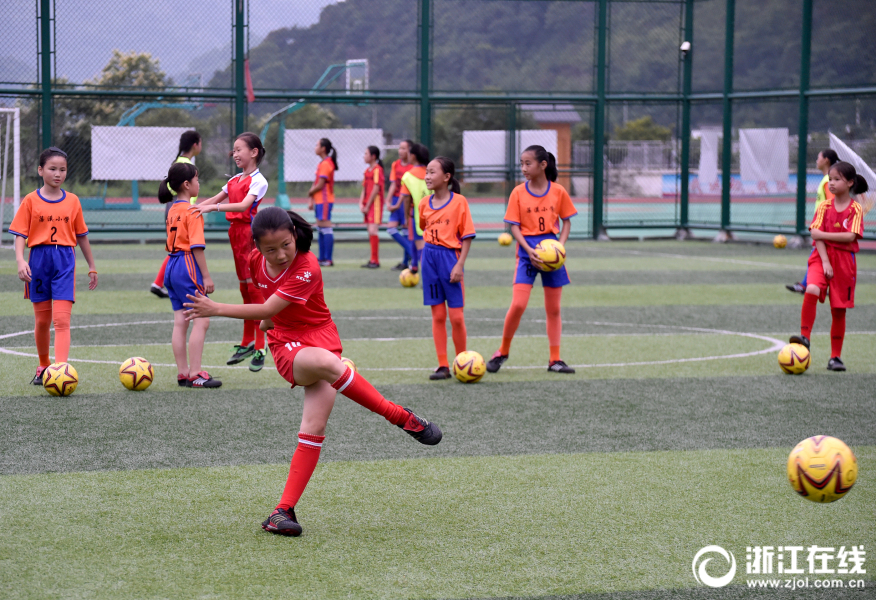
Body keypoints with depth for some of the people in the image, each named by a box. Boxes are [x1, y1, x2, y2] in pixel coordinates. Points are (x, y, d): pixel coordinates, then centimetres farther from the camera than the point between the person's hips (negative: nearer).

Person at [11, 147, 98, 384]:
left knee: (62, 319, -12)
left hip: (65, 261, 0)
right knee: (42, 320, 11)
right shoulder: (31, 201, 1)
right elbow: (20, 234, -3)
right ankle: (43, 366, 30)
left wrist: (92, 267, 19)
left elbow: (81, 236, 14)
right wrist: (20, 260, -19)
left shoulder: (72, 201, 6)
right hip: (39, 260, 0)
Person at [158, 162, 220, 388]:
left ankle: (183, 373, 11)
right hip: (188, 266, -9)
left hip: (172, 265, 9)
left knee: (180, 322, 9)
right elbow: (197, 246, -17)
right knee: (201, 321, -7)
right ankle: (195, 374, -10)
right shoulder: (192, 211, -12)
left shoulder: (173, 210, 14)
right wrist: (206, 276, -15)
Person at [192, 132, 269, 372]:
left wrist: (214, 207, -34)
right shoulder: (235, 180, 14)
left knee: (254, 289, -8)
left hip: (250, 233, -8)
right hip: (236, 233, 8)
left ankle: (259, 349, -6)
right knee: (245, 290, 14)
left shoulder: (258, 181, -11)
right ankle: (247, 343, 21)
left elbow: (244, 205, -25)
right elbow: (214, 200, 18)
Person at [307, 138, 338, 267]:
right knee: (321, 228, 12)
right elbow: (316, 183, 16)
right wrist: (311, 199, 10)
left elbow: (320, 185, -18)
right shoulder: (322, 163, 16)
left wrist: (310, 193, -1)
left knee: (326, 228, -9)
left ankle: (328, 260, -9)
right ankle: (322, 258, 16)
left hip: (325, 200, -10)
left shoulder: (325, 164, -15)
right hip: (319, 201, 10)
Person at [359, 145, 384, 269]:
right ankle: (373, 260, 13)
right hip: (367, 205, 9)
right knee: (370, 232, 9)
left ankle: (375, 260, -11)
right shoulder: (367, 171, 15)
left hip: (375, 204, -9)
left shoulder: (377, 170, -11)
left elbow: (376, 189, -15)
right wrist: (361, 203, 4)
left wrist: (367, 206, -12)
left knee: (372, 231, -14)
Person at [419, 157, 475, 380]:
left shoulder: (459, 201, -7)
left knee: (456, 316, -3)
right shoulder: (425, 204, 7)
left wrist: (460, 264, -14)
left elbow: (467, 236, -8)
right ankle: (443, 366, 10)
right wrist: (429, 249, 11)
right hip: (430, 257, 5)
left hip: (450, 257, -4)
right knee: (438, 315, 6)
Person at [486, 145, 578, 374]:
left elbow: (566, 221, 7)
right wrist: (529, 250, -16)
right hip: (527, 250, -1)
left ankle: (555, 360, 14)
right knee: (518, 304, -13)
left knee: (553, 308, 7)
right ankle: (503, 351, 5)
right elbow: (514, 226, -3)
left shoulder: (558, 191, -1)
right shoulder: (519, 192, -2)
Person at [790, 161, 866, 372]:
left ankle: (835, 357, 13)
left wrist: (821, 234, -15)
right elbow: (816, 235, -5)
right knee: (811, 290, -28)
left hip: (844, 260, -1)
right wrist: (825, 261, -17)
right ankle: (805, 337, -23)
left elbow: (850, 236, -15)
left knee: (838, 310, 3)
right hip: (822, 256, 1)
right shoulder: (825, 206, 3)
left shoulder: (855, 209, -2)